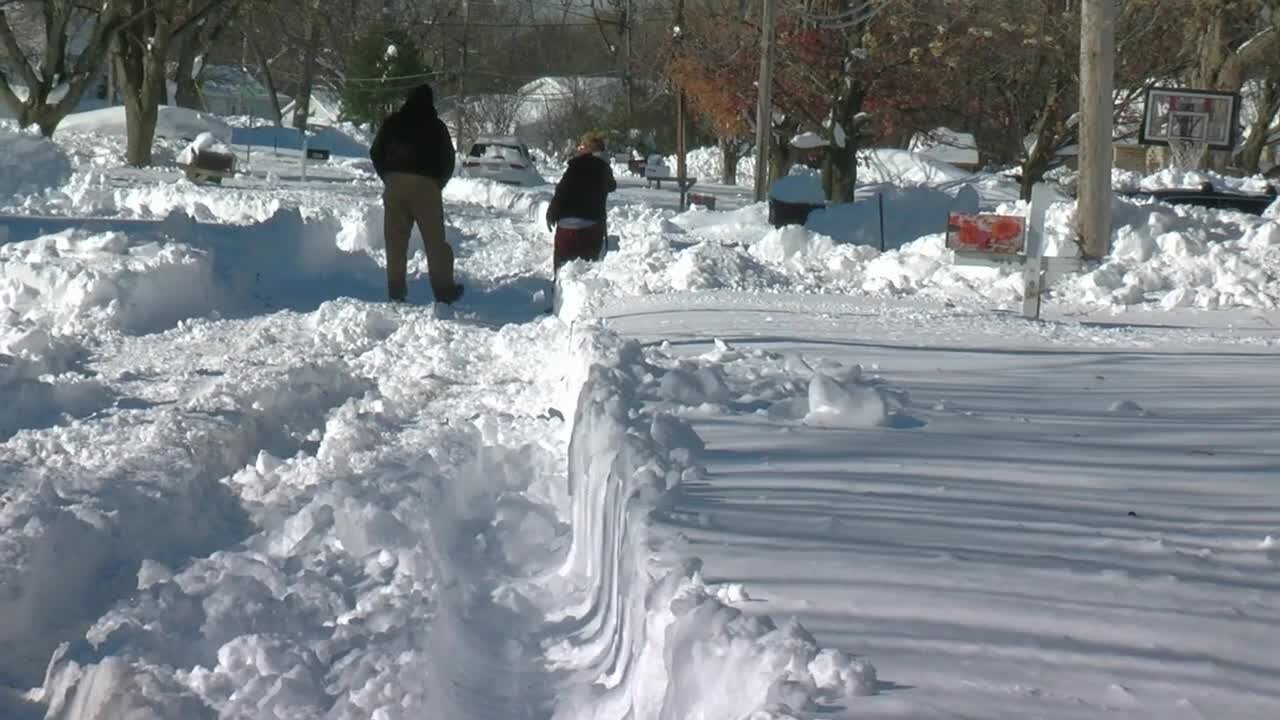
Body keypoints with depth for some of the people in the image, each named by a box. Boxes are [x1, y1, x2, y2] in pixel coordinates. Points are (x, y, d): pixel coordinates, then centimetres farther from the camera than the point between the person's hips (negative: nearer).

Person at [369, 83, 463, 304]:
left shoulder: (392, 122, 8)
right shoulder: (436, 126, 2)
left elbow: (375, 153, 10)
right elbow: (448, 159, 5)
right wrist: (438, 183, 17)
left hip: (395, 184, 2)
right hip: (425, 185, -2)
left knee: (395, 241, 5)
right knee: (435, 241, 3)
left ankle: (396, 291, 2)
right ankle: (444, 290, 3)